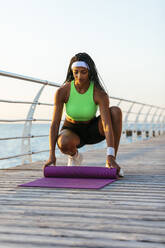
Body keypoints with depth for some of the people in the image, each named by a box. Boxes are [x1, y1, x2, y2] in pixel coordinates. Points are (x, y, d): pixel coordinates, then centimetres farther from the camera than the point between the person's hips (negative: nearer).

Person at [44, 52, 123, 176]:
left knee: (116, 111, -28)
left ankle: (111, 162, -19)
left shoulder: (99, 93, -25)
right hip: (71, 131, -1)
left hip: (91, 130, 1)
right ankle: (75, 155, 1)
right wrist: (52, 155, -32)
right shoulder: (62, 91, -22)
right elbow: (55, 124, -23)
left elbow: (107, 124, -34)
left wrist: (110, 156, -45)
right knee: (64, 144, -39)